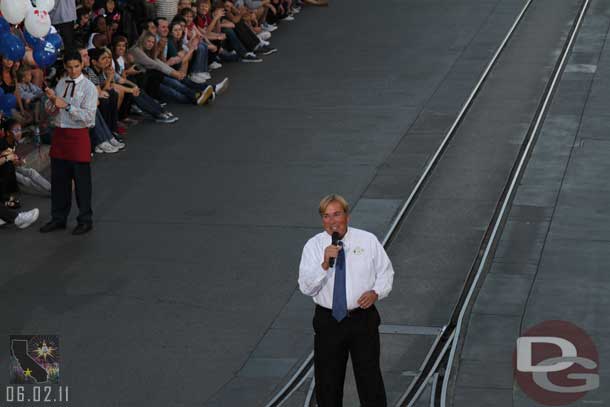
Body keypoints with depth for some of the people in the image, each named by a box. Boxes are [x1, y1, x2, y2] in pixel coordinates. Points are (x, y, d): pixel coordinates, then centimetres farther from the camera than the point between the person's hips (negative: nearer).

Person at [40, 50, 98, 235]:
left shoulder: (88, 87, -9)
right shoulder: (61, 84, 8)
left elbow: (88, 116, -17)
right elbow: (50, 111, 13)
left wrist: (66, 106, -24)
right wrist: (52, 100, -8)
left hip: (78, 136, -6)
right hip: (59, 133, 6)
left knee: (81, 180, 2)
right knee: (58, 179, 13)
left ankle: (85, 220, 14)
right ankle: (59, 218, 26)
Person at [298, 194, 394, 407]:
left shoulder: (368, 241, -2)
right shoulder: (313, 246, -5)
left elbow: (385, 272, 9)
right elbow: (306, 287, -14)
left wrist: (376, 292, -11)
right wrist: (325, 264, -29)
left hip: (363, 319, 0)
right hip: (328, 322, 0)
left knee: (370, 378, 5)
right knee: (327, 382, 11)